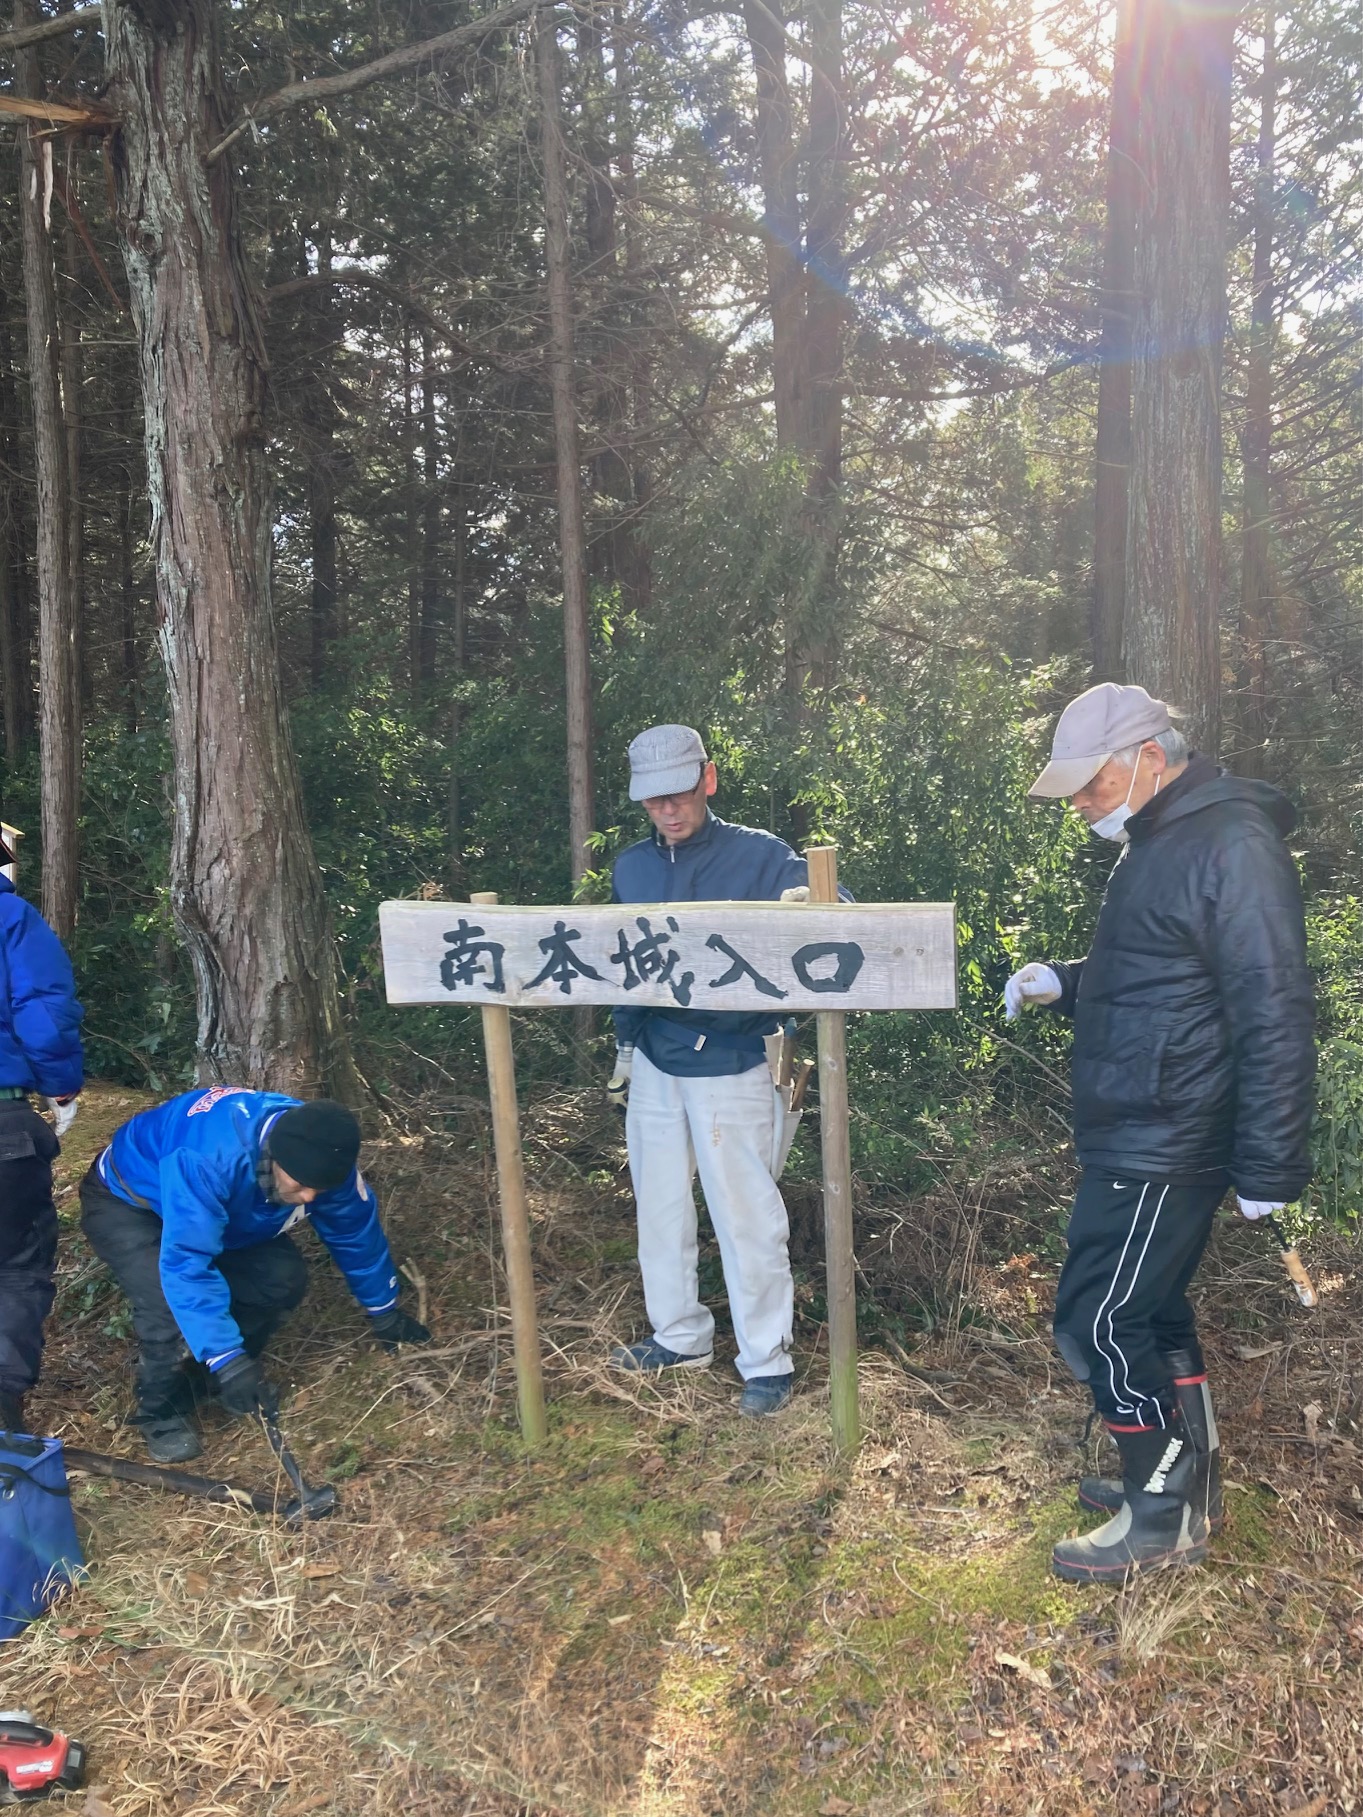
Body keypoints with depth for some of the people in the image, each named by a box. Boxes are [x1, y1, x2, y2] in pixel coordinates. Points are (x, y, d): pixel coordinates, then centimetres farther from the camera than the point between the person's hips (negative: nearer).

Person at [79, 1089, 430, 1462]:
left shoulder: (318, 1156, -22)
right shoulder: (211, 1157, -44)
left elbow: (356, 1231, -6)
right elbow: (187, 1263, -45)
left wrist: (384, 1311, 5)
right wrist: (226, 1359, -46)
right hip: (124, 1201, -6)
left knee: (283, 1277, -11)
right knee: (168, 1301, -29)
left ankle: (207, 1377, 12)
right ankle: (160, 1410, -1)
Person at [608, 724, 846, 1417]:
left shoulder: (760, 856, -8)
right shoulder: (630, 868, 7)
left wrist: (809, 907, -36)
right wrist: (625, 1049, 19)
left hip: (730, 1067, -5)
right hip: (654, 1065, 6)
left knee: (746, 1216, 0)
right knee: (659, 1207, 16)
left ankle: (767, 1361, 15)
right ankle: (679, 1335, 34)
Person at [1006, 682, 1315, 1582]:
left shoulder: (1232, 842, -18)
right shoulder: (1159, 843, 12)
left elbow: (1274, 1012, -21)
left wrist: (1271, 1165, -20)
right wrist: (1065, 981, 6)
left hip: (1163, 1150, -10)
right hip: (1138, 1139, 10)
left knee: (1098, 1320, -1)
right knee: (1152, 1307, 19)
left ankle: (1166, 1516, 16)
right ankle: (1189, 1481, 35)